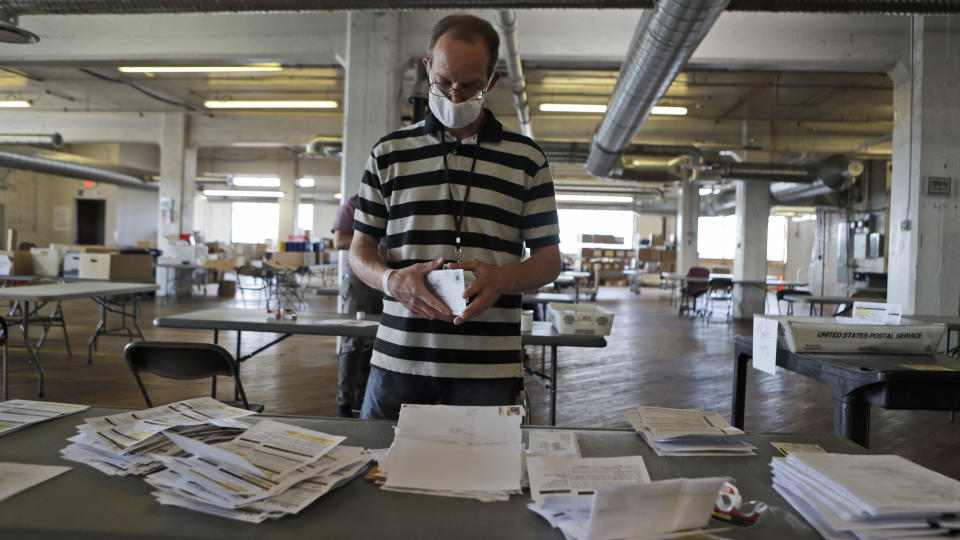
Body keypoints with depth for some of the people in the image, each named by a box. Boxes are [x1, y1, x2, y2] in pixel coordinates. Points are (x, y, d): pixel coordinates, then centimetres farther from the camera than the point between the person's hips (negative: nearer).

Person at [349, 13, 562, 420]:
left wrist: (502, 278, -14)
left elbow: (549, 259, 8)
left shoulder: (526, 158, 7)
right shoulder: (389, 152, 9)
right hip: (397, 359, 1)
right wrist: (392, 279, -12)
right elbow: (359, 250, 11)